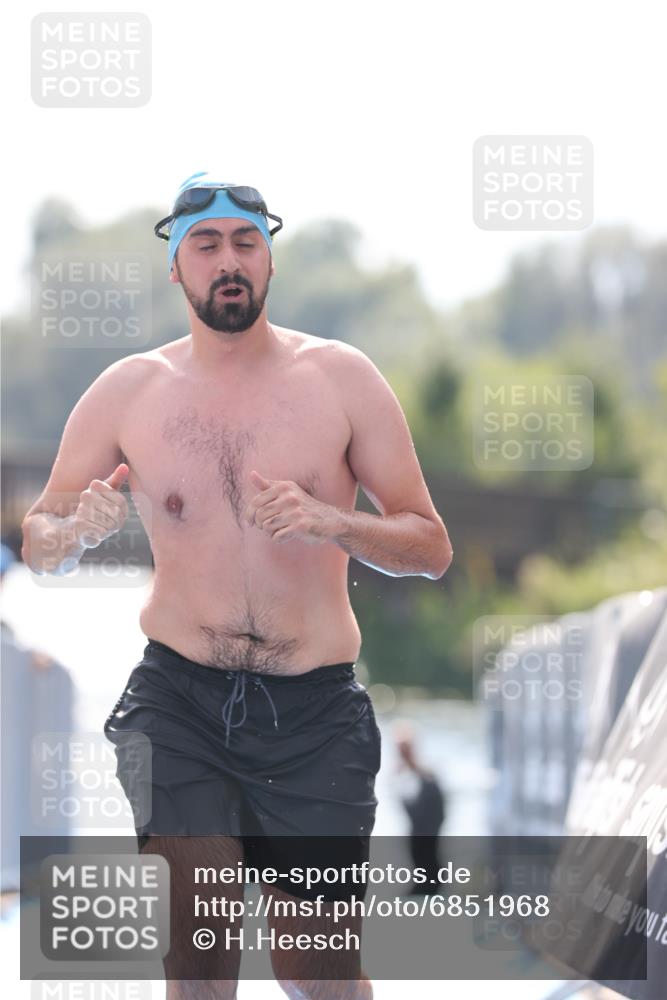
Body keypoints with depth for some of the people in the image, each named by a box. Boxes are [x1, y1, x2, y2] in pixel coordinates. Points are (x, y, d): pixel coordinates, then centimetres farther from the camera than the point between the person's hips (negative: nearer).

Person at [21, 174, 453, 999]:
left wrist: (330, 524, -18)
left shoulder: (340, 379, 1)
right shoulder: (127, 391, 4)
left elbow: (430, 547, 1)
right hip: (180, 702, 0)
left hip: (315, 713, 0)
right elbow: (37, 543, 12)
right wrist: (79, 529, -12)